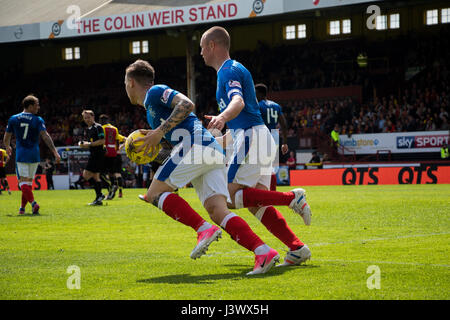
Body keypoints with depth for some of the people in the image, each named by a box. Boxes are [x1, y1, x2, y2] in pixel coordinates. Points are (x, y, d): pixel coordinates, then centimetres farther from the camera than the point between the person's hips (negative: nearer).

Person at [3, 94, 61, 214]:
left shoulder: (13, 119, 4)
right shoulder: (38, 120, -3)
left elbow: (6, 138, 10)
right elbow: (45, 136, -14)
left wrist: (8, 147, 31)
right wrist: (55, 152, -16)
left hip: (21, 155, -1)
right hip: (34, 155, 1)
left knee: (23, 182, -5)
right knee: (29, 182, 13)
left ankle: (33, 203, -27)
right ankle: (22, 207, 17)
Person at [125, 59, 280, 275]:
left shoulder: (155, 92, 7)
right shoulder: (151, 106, 35)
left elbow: (187, 104, -10)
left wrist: (160, 132, -12)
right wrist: (152, 140, 24)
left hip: (196, 144, -9)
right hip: (215, 152, 9)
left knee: (154, 194, -4)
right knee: (217, 211, -8)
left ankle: (204, 229, -20)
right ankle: (263, 251, -26)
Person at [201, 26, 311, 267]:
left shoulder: (229, 71, -7)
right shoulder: (231, 70, 24)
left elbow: (238, 102, -28)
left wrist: (222, 117, -47)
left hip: (251, 138, -10)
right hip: (259, 139, 10)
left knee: (230, 196, -13)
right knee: (256, 205, 3)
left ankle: (292, 197, -16)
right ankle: (297, 248, -5)